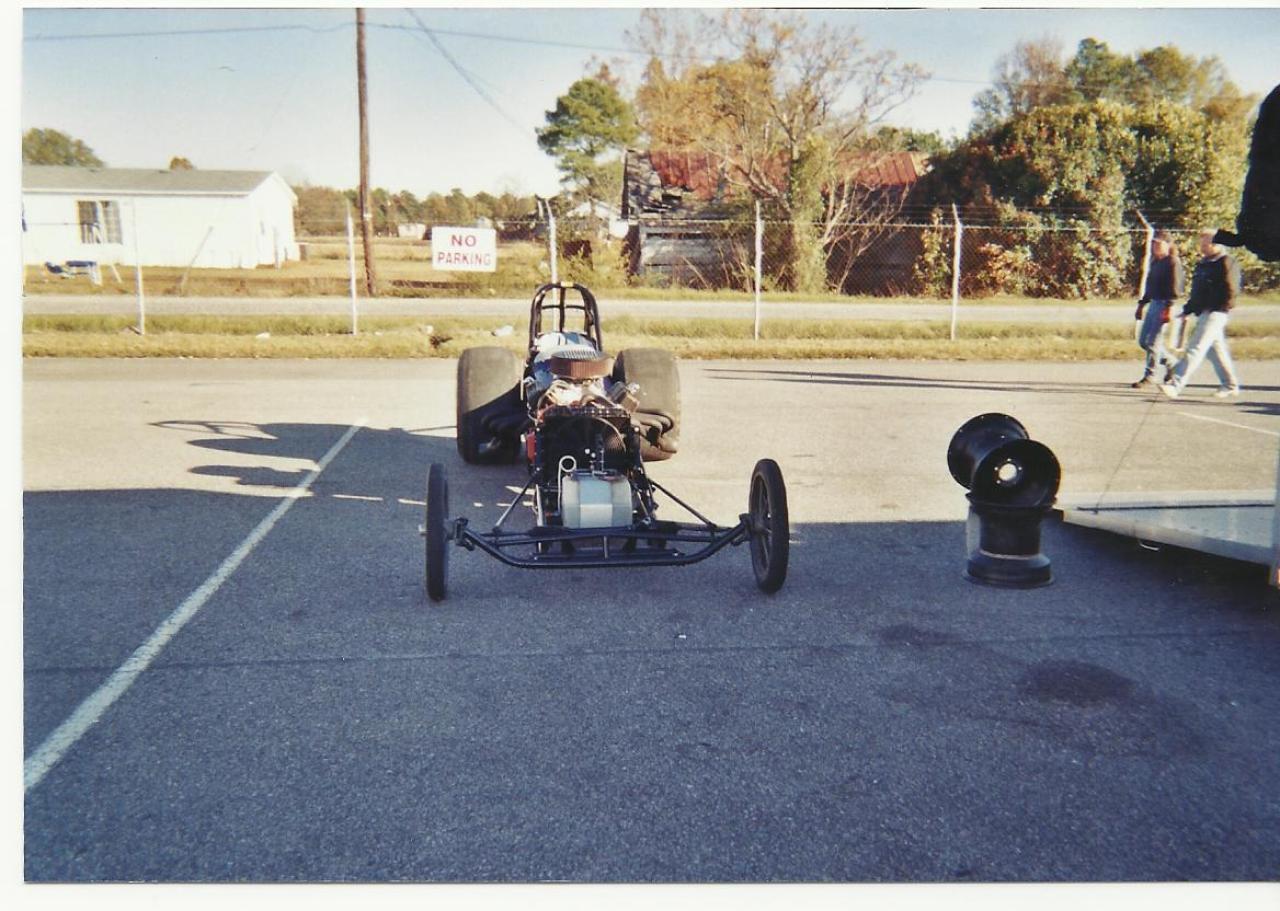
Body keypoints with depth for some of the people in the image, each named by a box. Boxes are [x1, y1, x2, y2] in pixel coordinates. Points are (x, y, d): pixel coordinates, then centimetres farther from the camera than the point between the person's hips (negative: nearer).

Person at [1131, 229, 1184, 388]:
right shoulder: (1155, 262, 16)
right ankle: (1171, 363, 25)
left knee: (1153, 341, -7)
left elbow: (1174, 288, -17)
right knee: (1143, 340, 11)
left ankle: (1149, 376, 0)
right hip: (1153, 303, 9)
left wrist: (1168, 308, -23)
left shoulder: (1173, 262, -10)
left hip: (1164, 305, -9)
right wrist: (1142, 304, 22)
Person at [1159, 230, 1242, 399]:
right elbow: (1196, 290, 23)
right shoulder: (1203, 263, 18)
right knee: (1215, 350, 15)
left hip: (1215, 314, -9)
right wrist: (1188, 310, 18)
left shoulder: (1226, 263, -9)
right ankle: (1230, 385, 26)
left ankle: (1176, 385, -19)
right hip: (1203, 313, 9)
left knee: (1196, 348, -14)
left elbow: (1230, 292, -14)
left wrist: (1216, 308, -17)